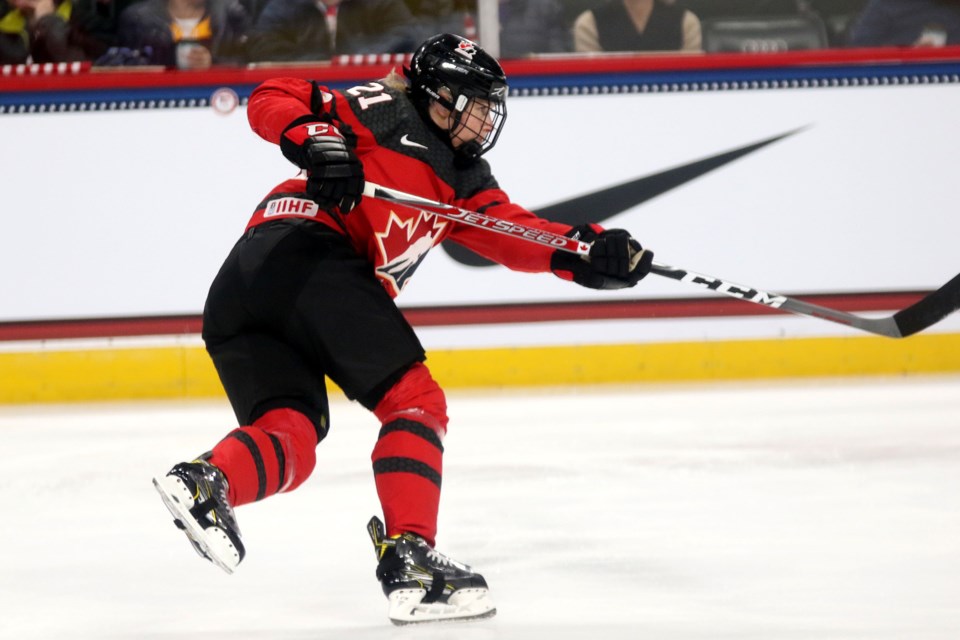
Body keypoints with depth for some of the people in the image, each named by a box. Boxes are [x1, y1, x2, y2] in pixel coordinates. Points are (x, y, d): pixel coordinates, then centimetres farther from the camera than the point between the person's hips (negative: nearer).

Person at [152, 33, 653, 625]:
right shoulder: (386, 112, 9)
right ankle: (409, 560, -13)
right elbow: (271, 100, 1)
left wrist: (588, 252, -2)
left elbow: (511, 232, 14)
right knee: (415, 400, -3)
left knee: (288, 443, 0)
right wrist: (316, 139, -19)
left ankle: (206, 481, -28)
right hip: (309, 250, -8)